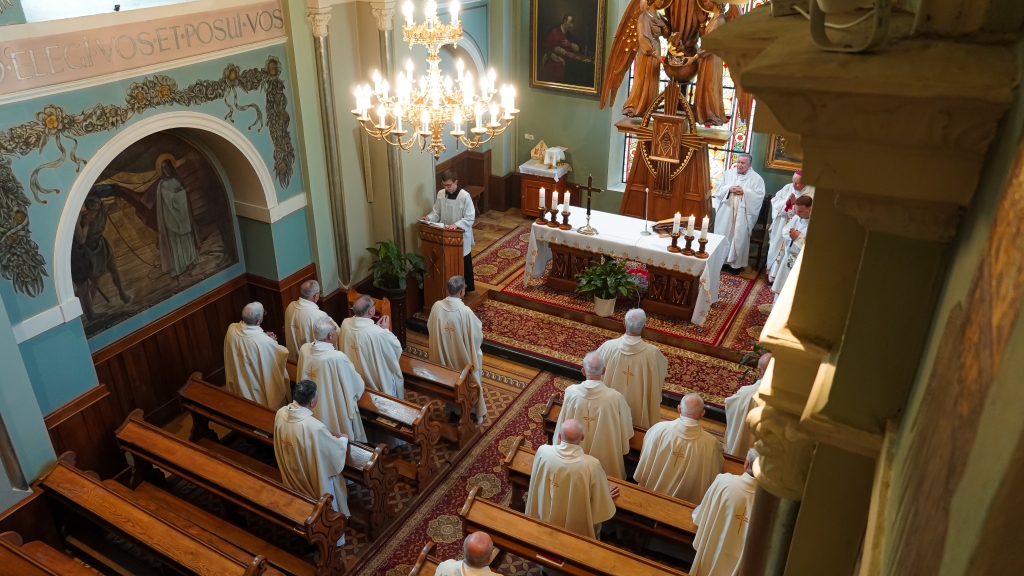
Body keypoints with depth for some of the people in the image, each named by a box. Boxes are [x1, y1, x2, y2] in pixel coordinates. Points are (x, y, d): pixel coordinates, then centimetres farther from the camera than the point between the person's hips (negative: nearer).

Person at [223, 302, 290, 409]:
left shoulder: (232, 329, -21)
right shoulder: (263, 341, -38)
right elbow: (284, 353, -20)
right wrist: (272, 342, -4)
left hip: (239, 381, 6)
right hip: (259, 386, -6)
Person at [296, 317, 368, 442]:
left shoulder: (304, 349, -15)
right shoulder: (337, 357, -34)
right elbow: (355, 382, -16)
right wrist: (361, 386, 7)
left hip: (312, 407, 6)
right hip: (337, 410, -6)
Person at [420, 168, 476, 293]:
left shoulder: (464, 196, -19)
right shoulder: (441, 194, -2)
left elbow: (470, 218, -19)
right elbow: (436, 212, 7)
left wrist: (456, 225, -32)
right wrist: (429, 217, -14)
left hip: (462, 236, -5)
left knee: (464, 263, 11)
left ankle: (468, 288, 27)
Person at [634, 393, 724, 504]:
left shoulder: (659, 429, -26)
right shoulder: (711, 443, -28)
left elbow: (644, 465, -9)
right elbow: (713, 479, -11)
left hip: (652, 495, 0)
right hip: (687, 501, 0)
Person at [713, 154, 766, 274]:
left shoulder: (756, 178, -2)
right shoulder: (728, 173, 7)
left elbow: (760, 195, -10)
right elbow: (718, 190, 5)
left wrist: (744, 191, -18)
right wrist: (729, 188, -13)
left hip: (742, 215, -3)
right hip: (725, 213, 3)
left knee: (739, 238, 2)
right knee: (722, 236, 7)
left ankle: (736, 264, 12)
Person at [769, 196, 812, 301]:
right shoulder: (796, 218, 0)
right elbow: (784, 232, 8)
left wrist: (798, 237, -24)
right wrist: (791, 235, -14)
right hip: (787, 256, 8)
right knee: (780, 285, 21)